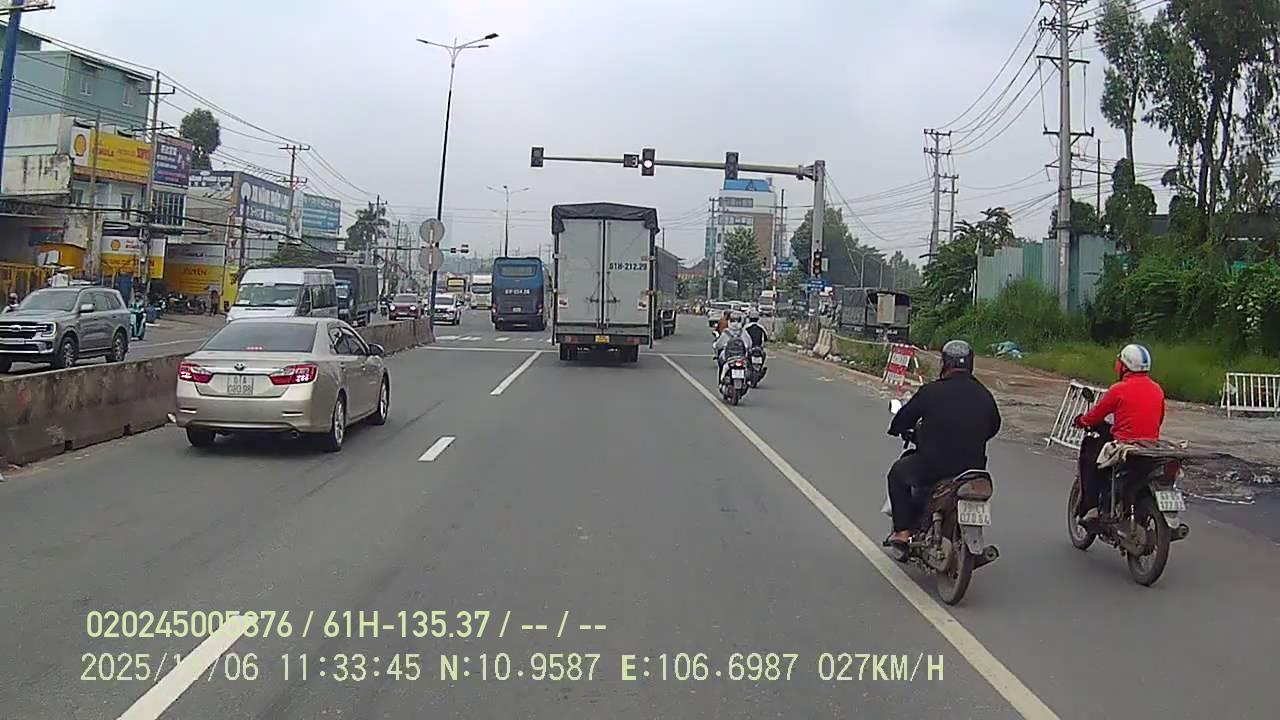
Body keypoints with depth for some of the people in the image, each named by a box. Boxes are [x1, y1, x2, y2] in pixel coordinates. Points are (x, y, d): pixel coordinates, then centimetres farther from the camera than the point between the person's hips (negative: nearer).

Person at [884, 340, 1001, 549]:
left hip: (933, 466, -4)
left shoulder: (931, 391, -10)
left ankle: (902, 531, 16)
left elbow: (903, 420, -2)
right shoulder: (983, 395, 2)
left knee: (898, 473, 23)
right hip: (974, 467, 4)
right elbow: (993, 427, 17)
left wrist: (900, 430, 22)